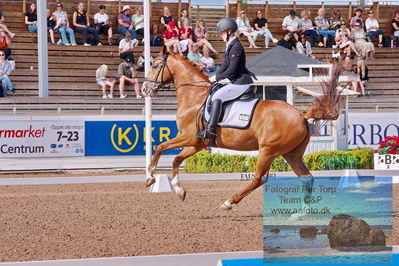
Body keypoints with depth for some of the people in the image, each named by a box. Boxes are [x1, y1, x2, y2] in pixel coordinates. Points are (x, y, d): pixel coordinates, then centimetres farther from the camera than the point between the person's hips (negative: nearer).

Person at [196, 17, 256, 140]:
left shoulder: (236, 47, -17)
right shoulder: (230, 45, 16)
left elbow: (232, 69, -21)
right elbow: (225, 65, 22)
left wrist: (218, 78, -10)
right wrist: (216, 77, 8)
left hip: (241, 82, -11)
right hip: (237, 81, 11)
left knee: (217, 96, -22)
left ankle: (210, 130, -29)